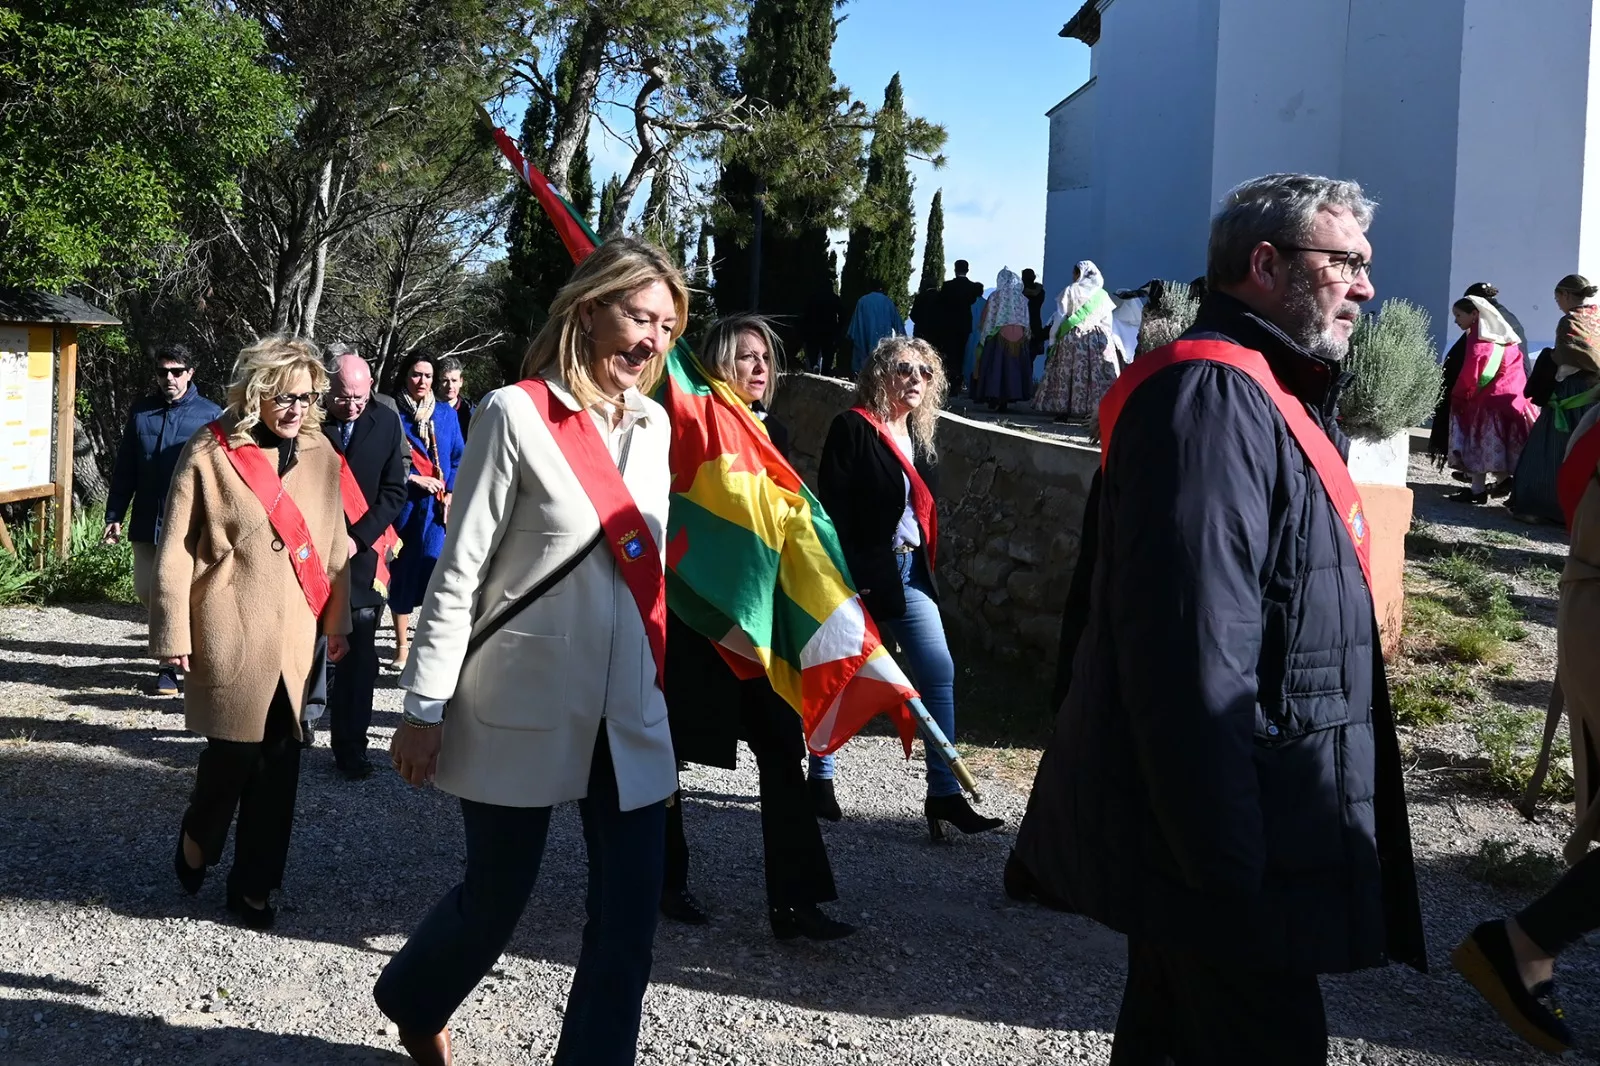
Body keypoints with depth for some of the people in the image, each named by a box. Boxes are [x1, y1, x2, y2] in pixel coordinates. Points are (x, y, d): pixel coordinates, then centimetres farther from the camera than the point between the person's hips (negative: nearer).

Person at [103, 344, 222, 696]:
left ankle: (170, 665, 14)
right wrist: (114, 516, 7)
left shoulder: (210, 415, -4)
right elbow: (124, 469, 10)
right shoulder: (141, 413, 7)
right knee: (145, 590, 9)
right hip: (147, 520, 4)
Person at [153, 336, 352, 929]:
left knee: (280, 760, 6)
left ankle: (253, 883, 20)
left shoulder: (321, 456, 7)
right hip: (232, 634, -4)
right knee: (235, 750, -1)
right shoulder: (210, 454, -6)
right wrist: (174, 633, -7)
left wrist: (337, 623, 12)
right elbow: (176, 550, -5)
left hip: (296, 635, 4)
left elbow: (334, 546, 12)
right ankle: (197, 837, 31)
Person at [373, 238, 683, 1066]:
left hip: (629, 712, 5)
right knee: (496, 899, 11)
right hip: (521, 706, -5)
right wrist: (425, 708, -11)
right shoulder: (517, 414, -10)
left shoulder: (652, 424, 8)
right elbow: (458, 571, -10)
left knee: (628, 919, 4)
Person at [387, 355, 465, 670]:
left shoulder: (446, 414, 8)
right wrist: (414, 479, -11)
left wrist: (451, 494, -4)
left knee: (436, 572, -9)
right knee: (401, 573, 4)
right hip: (403, 504, -1)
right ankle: (402, 646, 14)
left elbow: (459, 458, 7)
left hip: (438, 506, 1)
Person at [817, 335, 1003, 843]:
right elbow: (833, 507, -15)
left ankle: (944, 793, -2)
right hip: (861, 574, -6)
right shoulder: (853, 428, -9)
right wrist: (848, 577, -20)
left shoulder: (919, 438, 13)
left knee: (939, 672, -3)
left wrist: (924, 567, 17)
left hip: (909, 573, 7)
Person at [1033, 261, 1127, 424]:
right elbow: (1107, 322, 11)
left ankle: (1064, 411, 1)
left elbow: (1060, 318, -1)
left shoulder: (1070, 291, -1)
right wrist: (1109, 340, 19)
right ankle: (1097, 410, -6)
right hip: (1099, 339, 2)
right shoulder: (1102, 294, 9)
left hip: (1072, 338, -2)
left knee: (1068, 374, 2)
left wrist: (1053, 339, 4)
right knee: (1099, 376, 0)